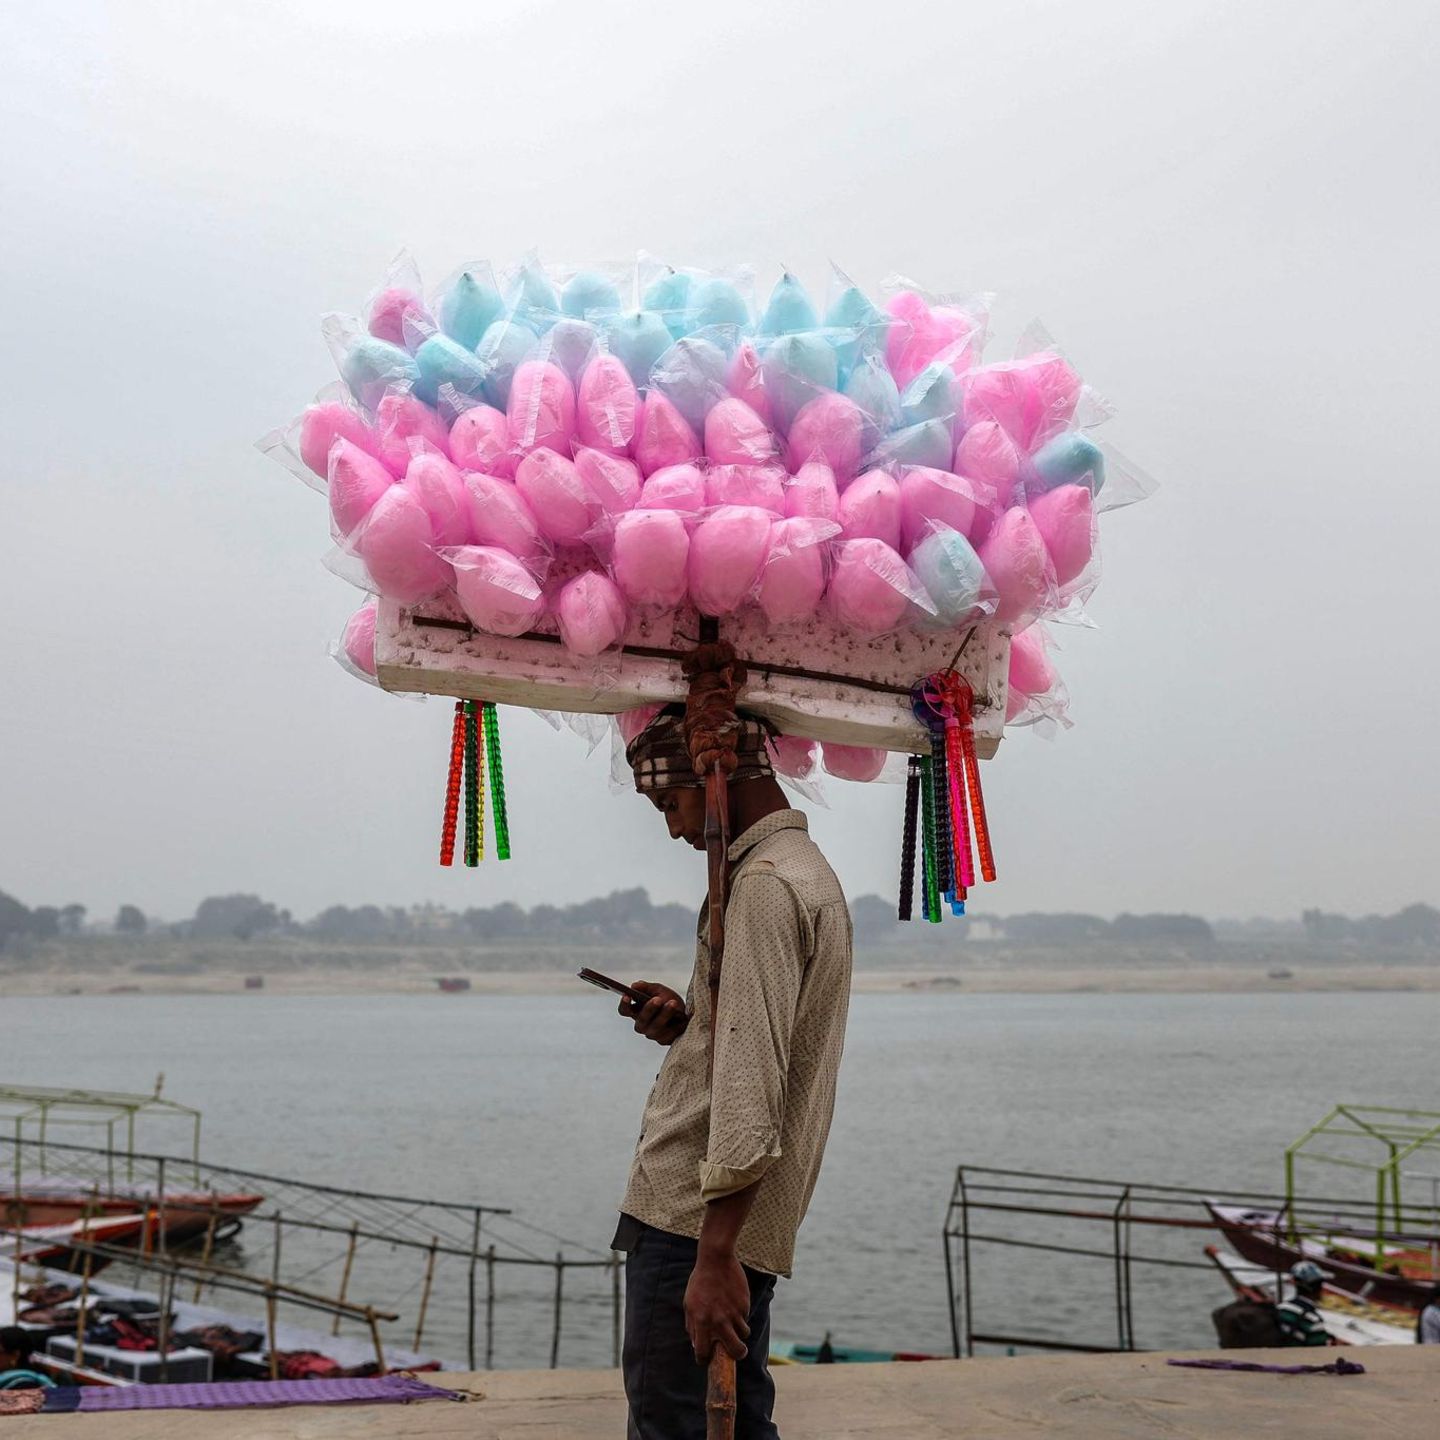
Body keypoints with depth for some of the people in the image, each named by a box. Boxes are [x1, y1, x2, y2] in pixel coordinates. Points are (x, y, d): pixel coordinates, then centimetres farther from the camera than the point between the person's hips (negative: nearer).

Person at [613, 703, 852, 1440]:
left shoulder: (762, 885, -14)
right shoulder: (810, 869, 19)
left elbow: (753, 1080, -22)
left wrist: (715, 1254, -24)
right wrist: (687, 1024, 9)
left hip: (690, 1217, -10)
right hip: (741, 1222, 10)